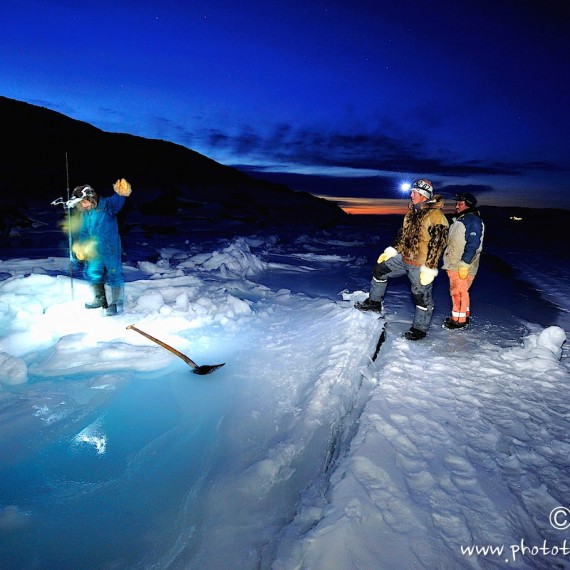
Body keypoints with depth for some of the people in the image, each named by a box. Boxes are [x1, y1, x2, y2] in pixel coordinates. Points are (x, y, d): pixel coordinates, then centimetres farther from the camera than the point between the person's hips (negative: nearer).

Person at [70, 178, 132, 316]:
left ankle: (115, 303, 13)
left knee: (114, 274, 0)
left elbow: (116, 202, -36)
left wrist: (120, 194, -58)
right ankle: (100, 299, 26)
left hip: (111, 248, -7)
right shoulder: (83, 214, 9)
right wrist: (79, 247, 14)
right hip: (94, 250, 7)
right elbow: (81, 232, 20)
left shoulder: (106, 205, -13)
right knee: (92, 273, 11)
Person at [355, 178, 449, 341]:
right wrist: (391, 250, 14)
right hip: (404, 258, 8)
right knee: (380, 269, 11)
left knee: (422, 296, 4)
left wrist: (429, 269, -21)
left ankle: (420, 329, 19)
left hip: (421, 265, -8)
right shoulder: (412, 212, 10)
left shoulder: (435, 216, -18)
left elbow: (437, 243, -21)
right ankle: (374, 302, 25)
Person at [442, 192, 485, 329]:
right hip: (452, 264, 9)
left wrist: (464, 264, -24)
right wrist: (448, 261, 24)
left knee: (459, 291, -5)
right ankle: (463, 316, 27)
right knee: (455, 291, 15)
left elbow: (473, 244, -20)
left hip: (463, 266, -9)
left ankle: (460, 320, 3)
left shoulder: (474, 221, -12)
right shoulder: (458, 220, 18)